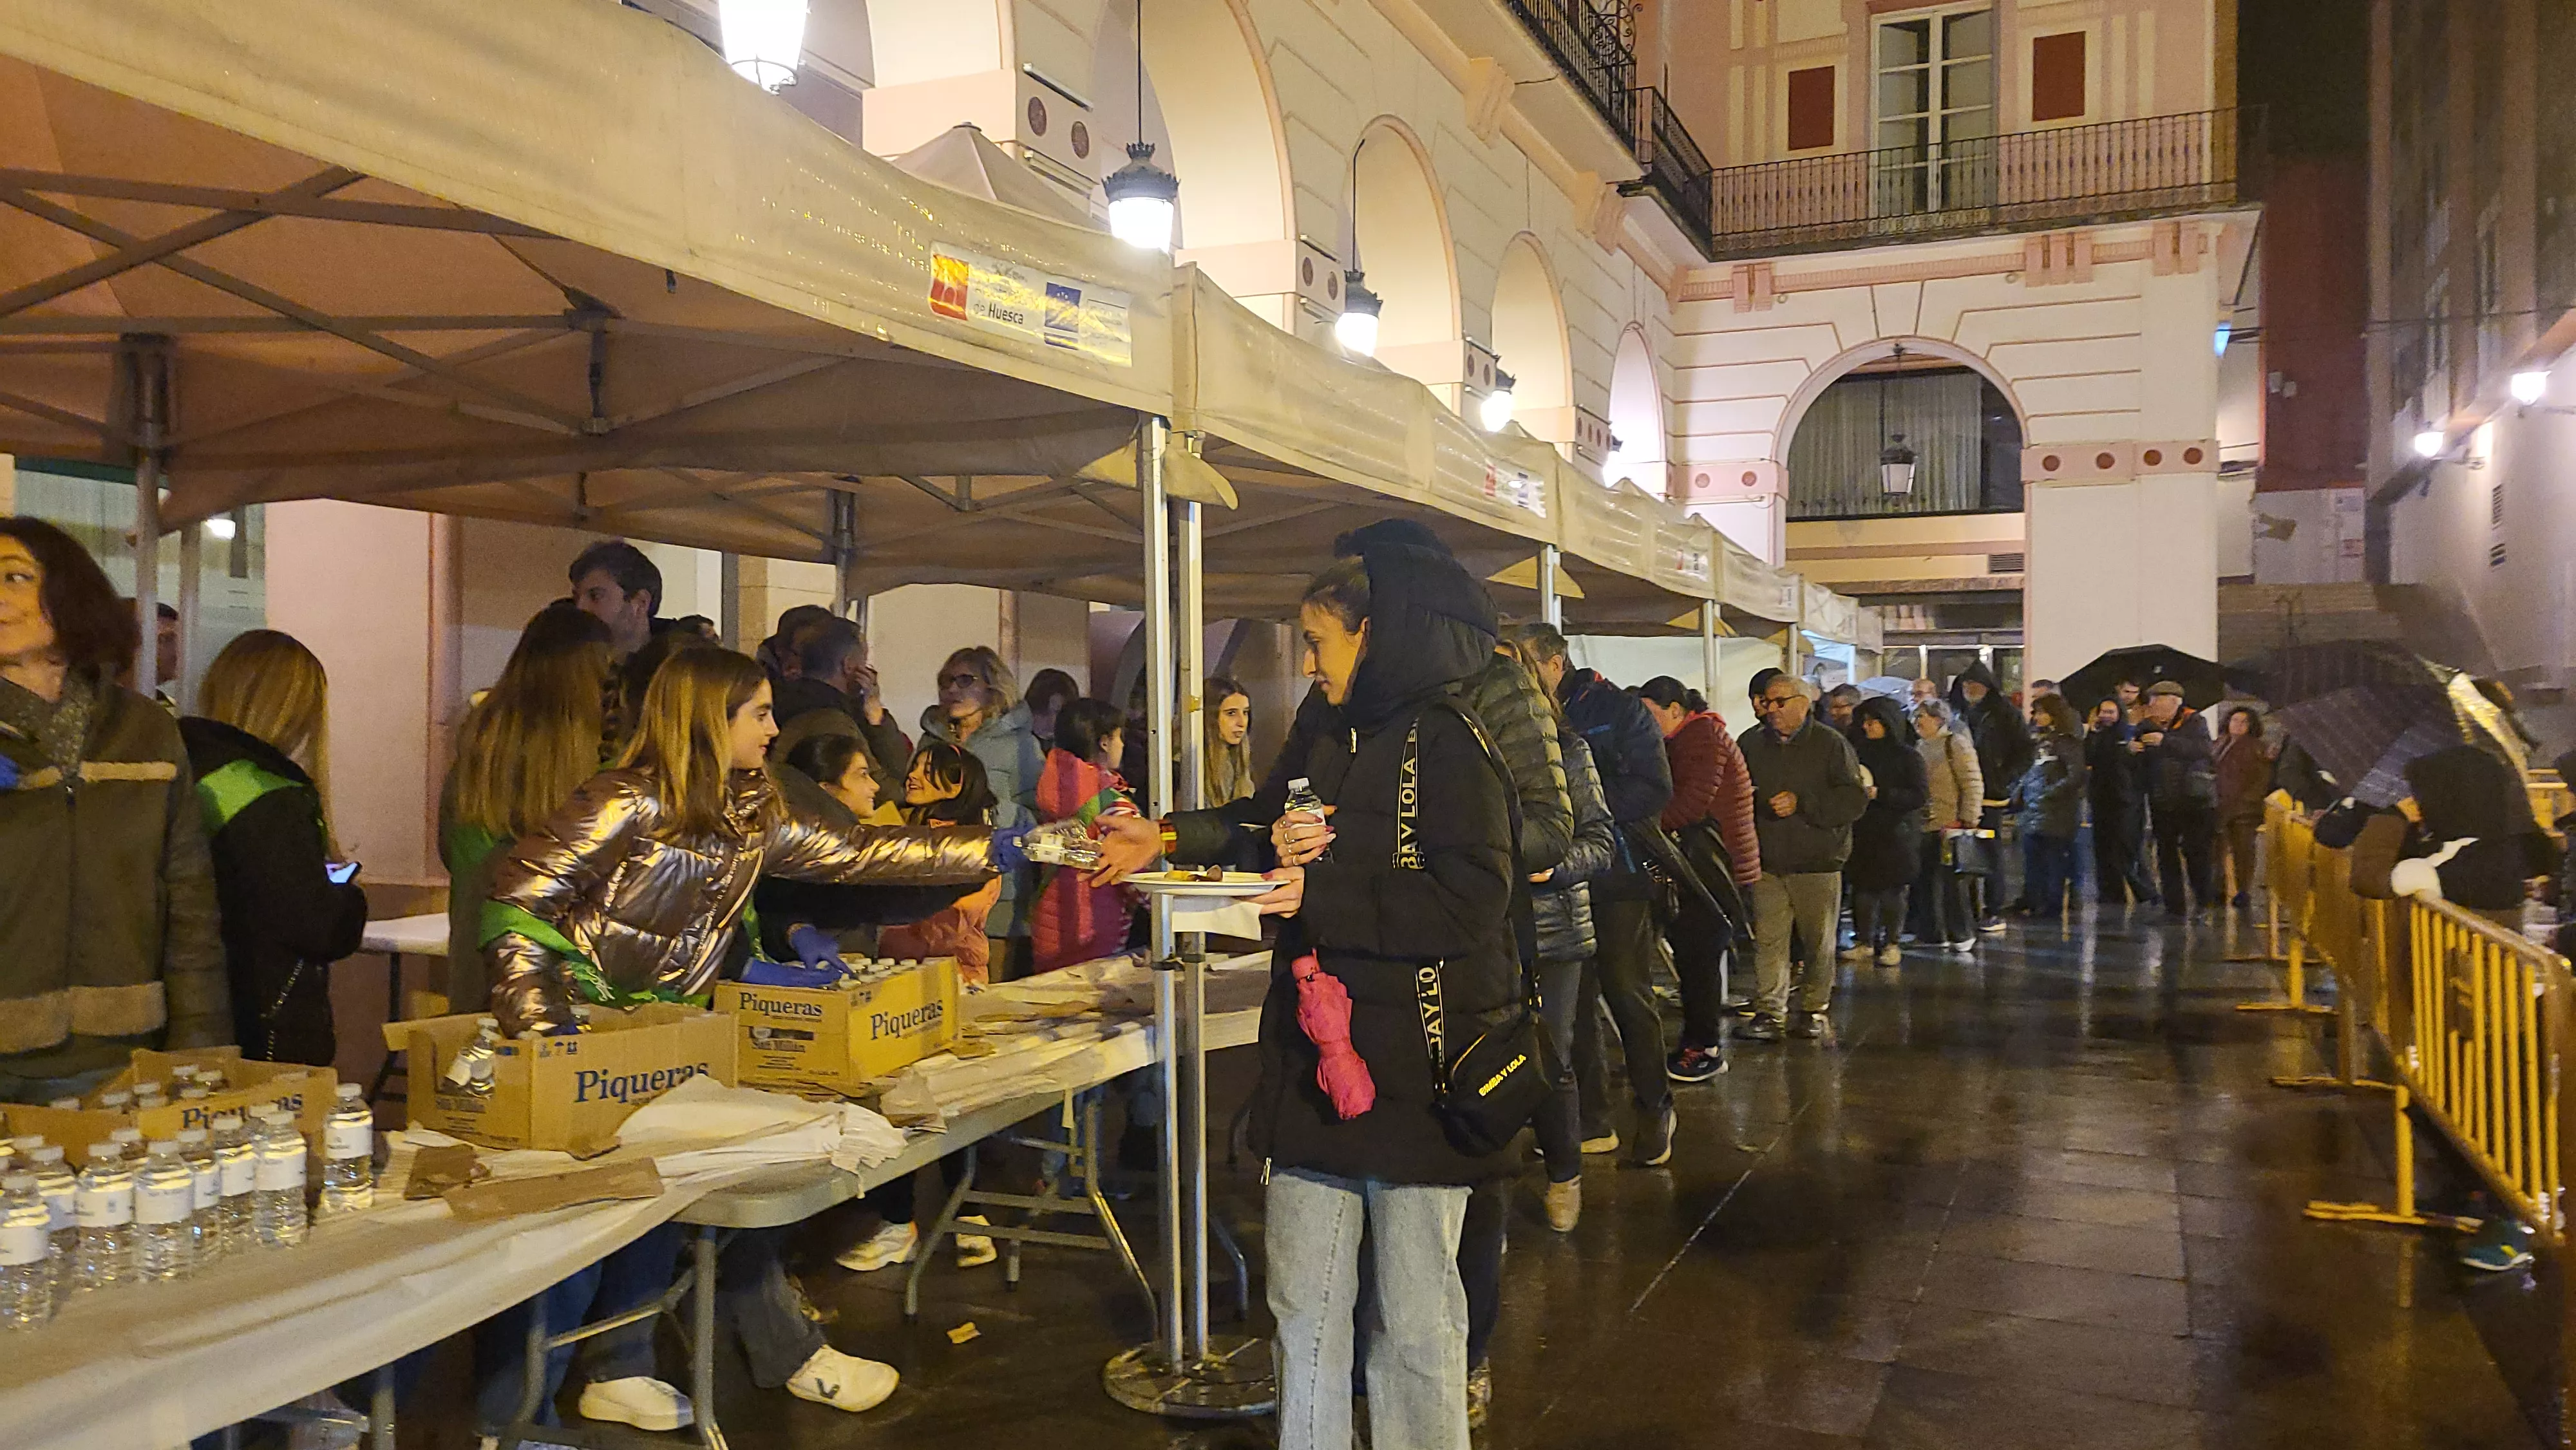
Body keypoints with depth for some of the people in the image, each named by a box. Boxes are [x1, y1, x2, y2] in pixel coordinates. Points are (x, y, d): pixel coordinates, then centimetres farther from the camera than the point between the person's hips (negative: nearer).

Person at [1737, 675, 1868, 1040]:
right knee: (1768, 940, -2)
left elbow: (1854, 799, -10)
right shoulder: (1751, 743, 9)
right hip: (1767, 863, 2)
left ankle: (1814, 1008, 20)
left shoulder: (1831, 744, -3)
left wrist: (1802, 804, -18)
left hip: (1818, 863, -2)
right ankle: (1769, 1011, 3)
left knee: (1819, 941, 6)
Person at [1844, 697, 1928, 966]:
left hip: (1895, 835, -4)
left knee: (1892, 890, 2)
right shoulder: (1860, 752, 10)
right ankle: (1864, 942, 12)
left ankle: (1892, 943, 11)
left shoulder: (1908, 756, -4)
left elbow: (1921, 795, -11)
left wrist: (1880, 794, -17)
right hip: (1863, 833, 4)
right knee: (1862, 888, 3)